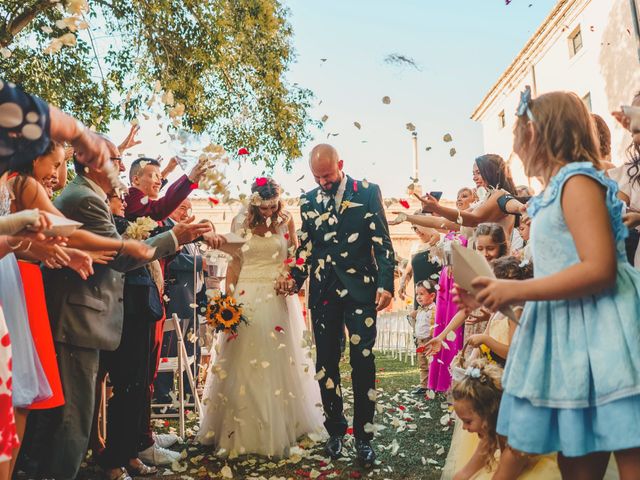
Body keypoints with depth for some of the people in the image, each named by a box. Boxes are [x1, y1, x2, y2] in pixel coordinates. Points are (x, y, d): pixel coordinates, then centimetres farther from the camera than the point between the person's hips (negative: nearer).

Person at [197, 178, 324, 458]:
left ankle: (279, 429, 19)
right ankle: (241, 430, 20)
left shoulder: (285, 221, 2)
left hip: (278, 298, 0)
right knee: (243, 363, 5)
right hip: (246, 297, 1)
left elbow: (294, 256, 7)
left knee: (278, 363, 5)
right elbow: (234, 262, 4)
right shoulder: (241, 223, 2)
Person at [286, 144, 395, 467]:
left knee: (363, 364, 1)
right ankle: (335, 430, 28)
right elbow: (305, 247, 13)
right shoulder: (308, 201, 10)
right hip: (322, 293, 3)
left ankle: (363, 436, 17)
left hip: (360, 289, -3)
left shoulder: (368, 192, 0)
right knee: (326, 364, 10)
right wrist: (296, 278, -3)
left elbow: (382, 242, -3)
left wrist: (386, 284, -13)